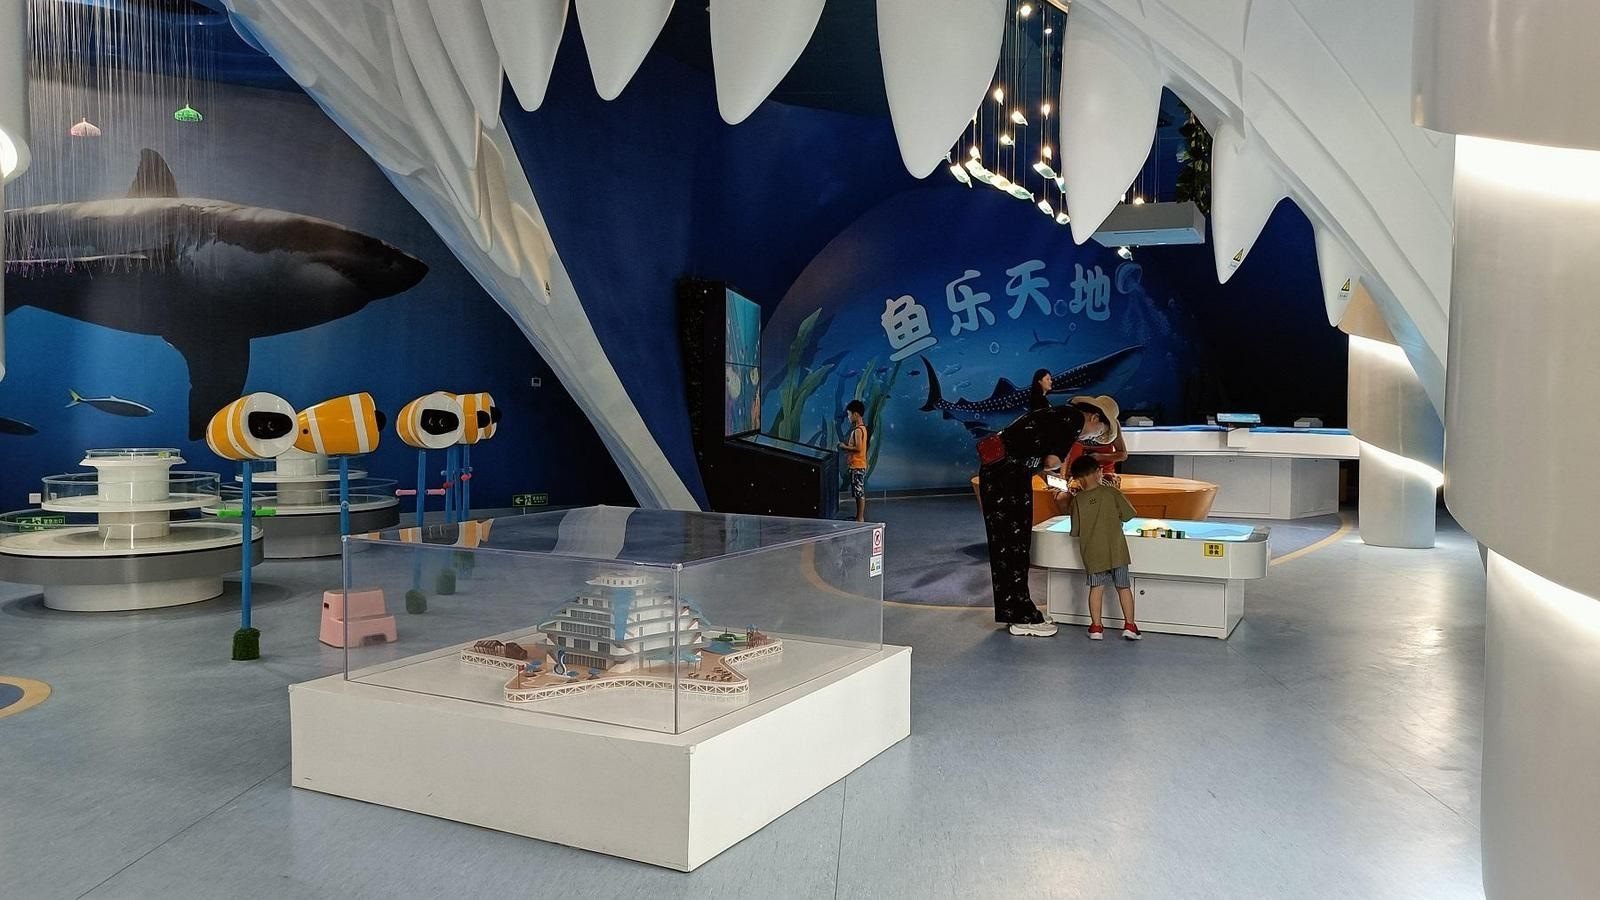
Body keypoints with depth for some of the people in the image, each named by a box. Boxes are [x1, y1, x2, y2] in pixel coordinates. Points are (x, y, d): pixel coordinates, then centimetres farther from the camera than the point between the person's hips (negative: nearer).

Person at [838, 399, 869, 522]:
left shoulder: (858, 430, -17)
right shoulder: (861, 428, 14)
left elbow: (858, 448, -22)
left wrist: (845, 447, -11)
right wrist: (847, 444, 11)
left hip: (857, 466, -10)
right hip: (857, 465, 10)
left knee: (860, 493, -6)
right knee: (858, 493, 14)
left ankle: (860, 518, -3)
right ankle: (859, 517, 20)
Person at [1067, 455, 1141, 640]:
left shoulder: (1078, 500, -5)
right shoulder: (1111, 492, -7)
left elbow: (1075, 531, -1)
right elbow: (1128, 514, 0)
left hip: (1093, 553, 0)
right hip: (1116, 551, 0)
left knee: (1096, 588, 9)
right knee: (1124, 587, 11)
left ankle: (1096, 627, 8)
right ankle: (1129, 625, 13)